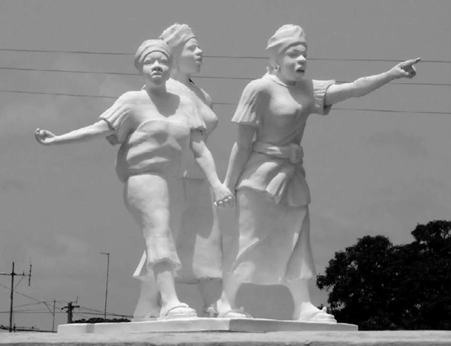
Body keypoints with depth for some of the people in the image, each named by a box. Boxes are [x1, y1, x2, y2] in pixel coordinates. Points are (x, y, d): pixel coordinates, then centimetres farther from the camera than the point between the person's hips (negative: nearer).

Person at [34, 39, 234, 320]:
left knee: (165, 244, 2)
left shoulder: (184, 104, 12)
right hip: (143, 178, -5)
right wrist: (56, 140, -13)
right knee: (159, 232, -22)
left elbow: (199, 148, 7)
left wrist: (216, 183, -5)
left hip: (174, 182, 5)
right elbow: (99, 129, -4)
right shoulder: (133, 101, 1)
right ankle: (171, 303, -34)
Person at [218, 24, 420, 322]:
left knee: (297, 243, 6)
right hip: (262, 174, -7)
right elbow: (243, 143, -11)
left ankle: (304, 307, 8)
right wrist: (229, 185, -10)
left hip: (293, 175, 7)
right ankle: (228, 304, 7)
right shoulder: (261, 89, -11)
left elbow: (354, 88, 2)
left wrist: (392, 74, -11)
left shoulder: (306, 90, 9)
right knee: (253, 243, -4)